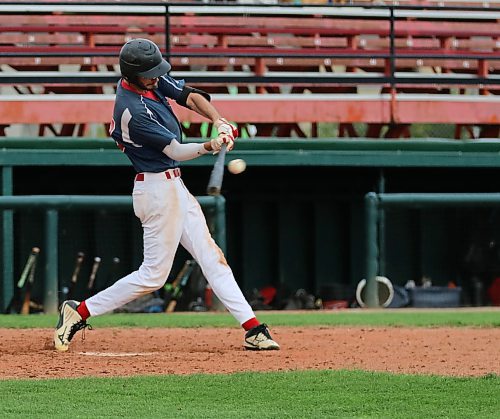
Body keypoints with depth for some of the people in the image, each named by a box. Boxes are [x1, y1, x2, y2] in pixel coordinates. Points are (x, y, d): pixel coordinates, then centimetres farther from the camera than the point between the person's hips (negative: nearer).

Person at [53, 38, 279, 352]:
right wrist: (210, 146, -35)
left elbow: (190, 95, 2)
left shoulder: (153, 80, 1)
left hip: (174, 187, 10)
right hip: (159, 190, -10)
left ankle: (252, 329, 7)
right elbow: (176, 151, -22)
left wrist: (218, 120, -14)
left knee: (211, 257, 7)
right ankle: (79, 312, 5)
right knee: (154, 274, -3)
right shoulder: (134, 110, -24)